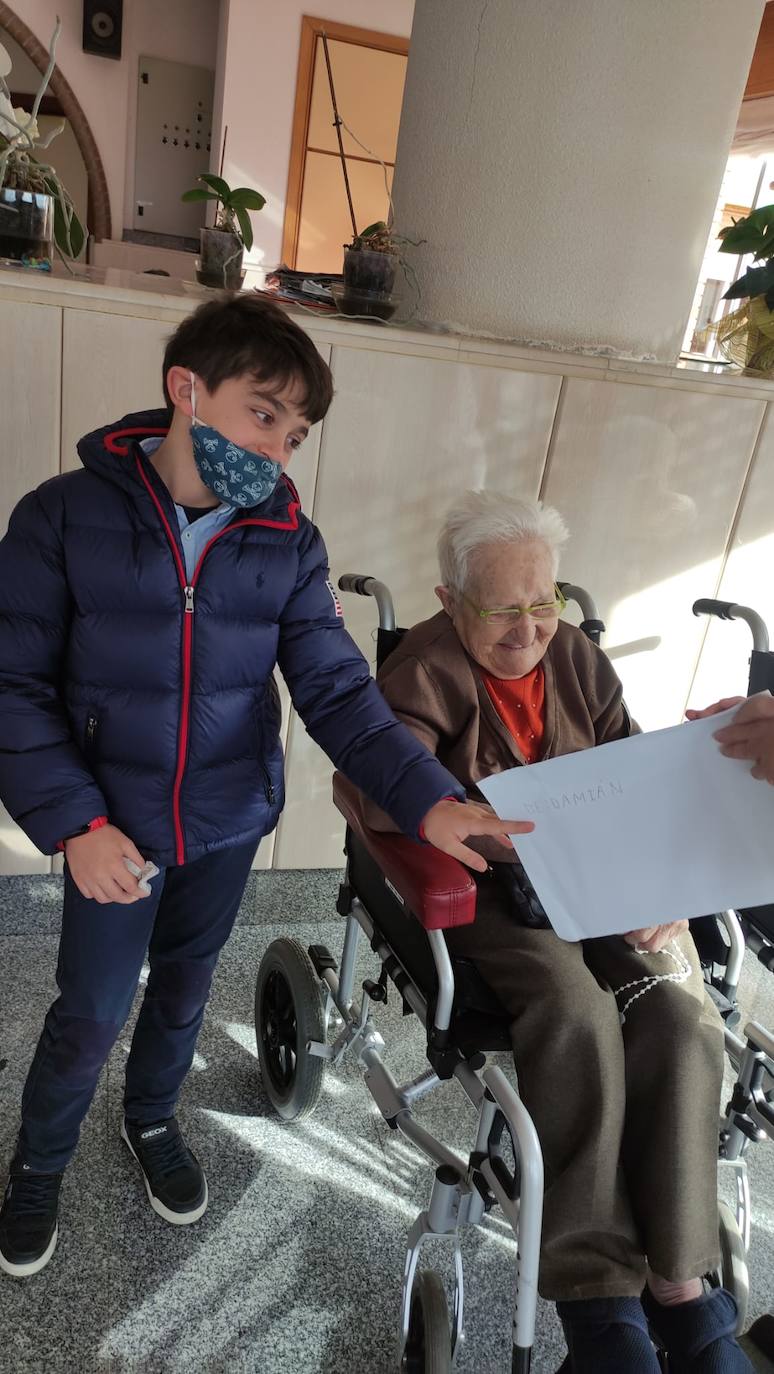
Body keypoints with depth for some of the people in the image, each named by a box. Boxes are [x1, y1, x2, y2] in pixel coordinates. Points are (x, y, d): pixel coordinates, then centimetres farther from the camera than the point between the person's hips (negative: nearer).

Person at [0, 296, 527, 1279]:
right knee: (90, 1013, 12)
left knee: (184, 988, 23)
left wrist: (427, 798, -24)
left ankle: (151, 1119, 54)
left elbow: (338, 690, -11)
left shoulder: (290, 545, -8)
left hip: (228, 826, 3)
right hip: (116, 830, -2)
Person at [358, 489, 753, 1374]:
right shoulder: (424, 672, -12)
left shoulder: (579, 660, 7)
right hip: (479, 891, -5)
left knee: (683, 1019, -19)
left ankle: (678, 1279, -4)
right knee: (580, 1013, -30)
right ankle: (595, 1286, -13)